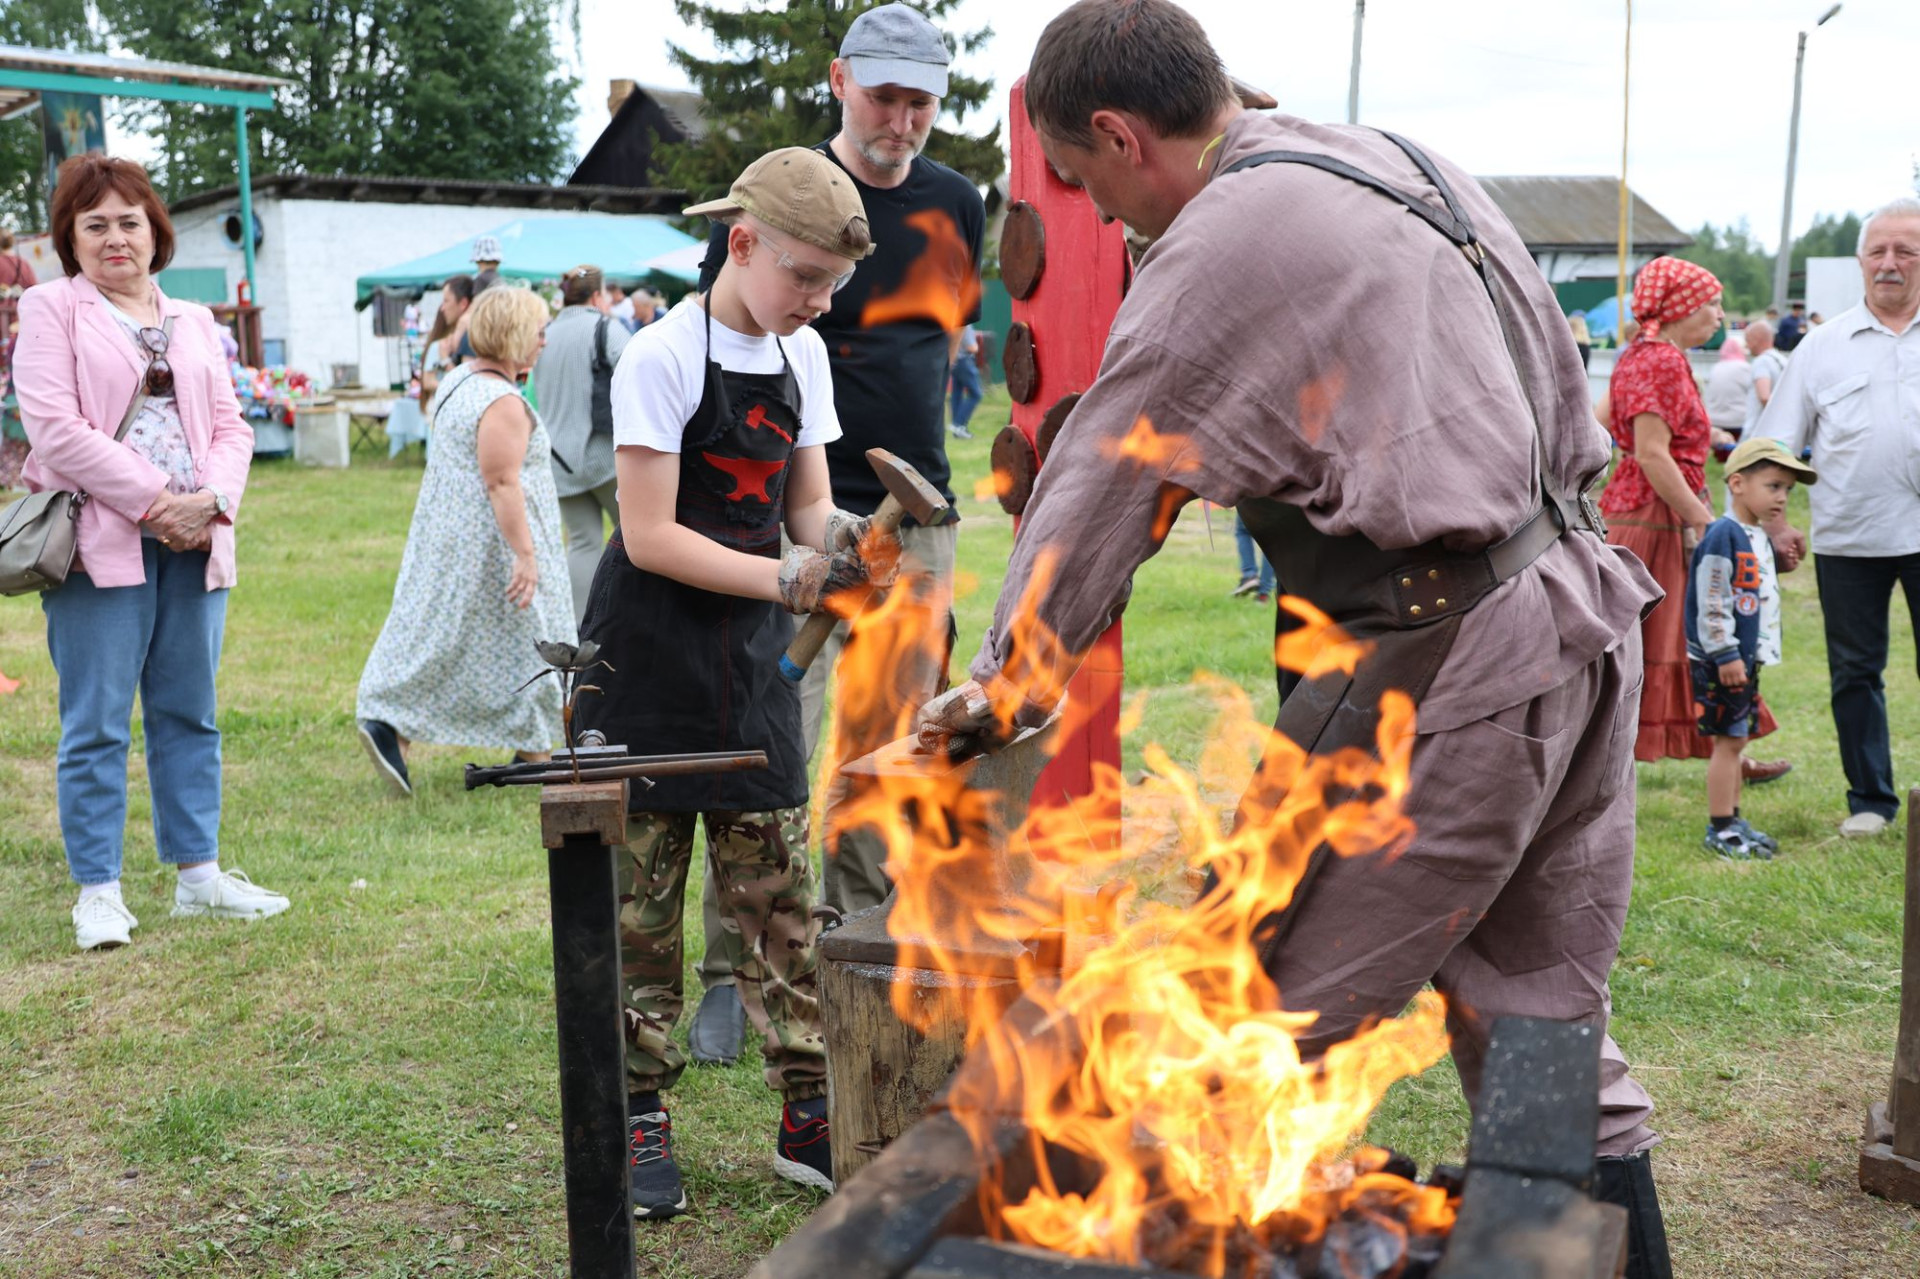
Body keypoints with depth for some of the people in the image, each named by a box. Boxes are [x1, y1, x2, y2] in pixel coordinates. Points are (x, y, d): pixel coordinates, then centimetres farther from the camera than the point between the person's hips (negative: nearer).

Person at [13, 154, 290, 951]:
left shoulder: (194, 323, 17)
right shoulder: (51, 310, 2)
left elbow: (230, 426, 13)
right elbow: (55, 428, -10)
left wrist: (212, 499, -7)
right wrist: (152, 502, -14)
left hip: (193, 543, 5)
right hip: (101, 545, -5)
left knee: (190, 713, 10)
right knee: (97, 724, -2)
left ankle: (198, 874, 19)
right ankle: (97, 891, 7)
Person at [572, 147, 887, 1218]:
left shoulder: (803, 354, 7)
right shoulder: (664, 356, -12)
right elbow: (652, 537, -16)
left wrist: (838, 535, -12)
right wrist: (789, 577, -22)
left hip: (753, 659, 6)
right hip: (650, 664, -5)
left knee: (780, 888, 6)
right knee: (644, 895, 2)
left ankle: (808, 1115, 14)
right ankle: (642, 1120, 14)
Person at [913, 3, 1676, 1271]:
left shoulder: (1221, 246, -10)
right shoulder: (1415, 165, 15)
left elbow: (1099, 491, -3)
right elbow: (1565, 390, 19)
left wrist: (1002, 686, 10)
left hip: (1448, 665, -9)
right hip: (1589, 613, 9)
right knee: (1546, 1034, 17)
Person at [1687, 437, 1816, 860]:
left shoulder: (1760, 538, 14)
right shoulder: (1723, 535, -16)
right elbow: (1711, 602, -20)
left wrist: (1753, 656, 22)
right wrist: (1725, 655, -21)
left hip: (1745, 658, 9)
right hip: (1721, 661, -9)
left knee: (1735, 741, 14)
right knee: (1728, 741, -5)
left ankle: (1733, 821, 22)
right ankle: (1720, 830, 1)